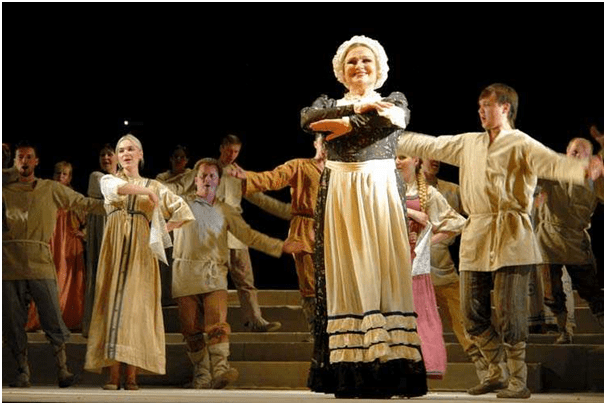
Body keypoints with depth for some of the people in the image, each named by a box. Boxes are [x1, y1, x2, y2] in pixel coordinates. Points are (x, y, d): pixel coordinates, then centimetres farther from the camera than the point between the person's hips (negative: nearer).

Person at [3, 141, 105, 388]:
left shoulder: (51, 189, 15)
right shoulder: (5, 190, 15)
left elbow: (84, 203, 19)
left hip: (40, 262, -1)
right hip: (9, 263, 1)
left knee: (53, 319, -6)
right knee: (13, 323, 1)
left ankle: (63, 369, 2)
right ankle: (22, 372, 10)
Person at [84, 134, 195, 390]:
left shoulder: (154, 186, 16)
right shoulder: (108, 180, 13)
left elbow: (184, 212, 19)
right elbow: (117, 188, -13)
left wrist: (162, 230, 11)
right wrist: (147, 192, -12)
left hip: (141, 251, 0)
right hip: (115, 248, 0)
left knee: (136, 307, -8)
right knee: (113, 303, -9)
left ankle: (131, 376, -10)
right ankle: (113, 376, -12)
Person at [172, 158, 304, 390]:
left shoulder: (224, 211, 19)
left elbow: (249, 236, 16)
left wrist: (280, 247, 9)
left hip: (215, 275, 1)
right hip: (186, 274, -1)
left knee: (218, 324, -18)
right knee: (191, 328, -3)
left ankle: (220, 369, -29)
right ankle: (201, 375, 4)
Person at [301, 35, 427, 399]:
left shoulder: (394, 100, 12)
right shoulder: (329, 103, 15)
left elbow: (395, 119, -12)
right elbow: (308, 118, -9)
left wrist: (347, 124, -11)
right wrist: (356, 108, -16)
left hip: (381, 193, -1)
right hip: (339, 195, 1)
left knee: (383, 273, -7)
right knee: (345, 277, -4)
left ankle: (390, 365, -9)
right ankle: (349, 370, -5)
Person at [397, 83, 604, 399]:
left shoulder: (521, 145, -3)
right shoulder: (469, 143, 17)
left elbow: (552, 163, -20)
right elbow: (429, 146, 27)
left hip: (509, 239, -6)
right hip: (475, 238, 7)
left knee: (509, 314, -9)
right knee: (472, 313, 8)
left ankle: (518, 381, 2)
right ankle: (496, 373, 23)